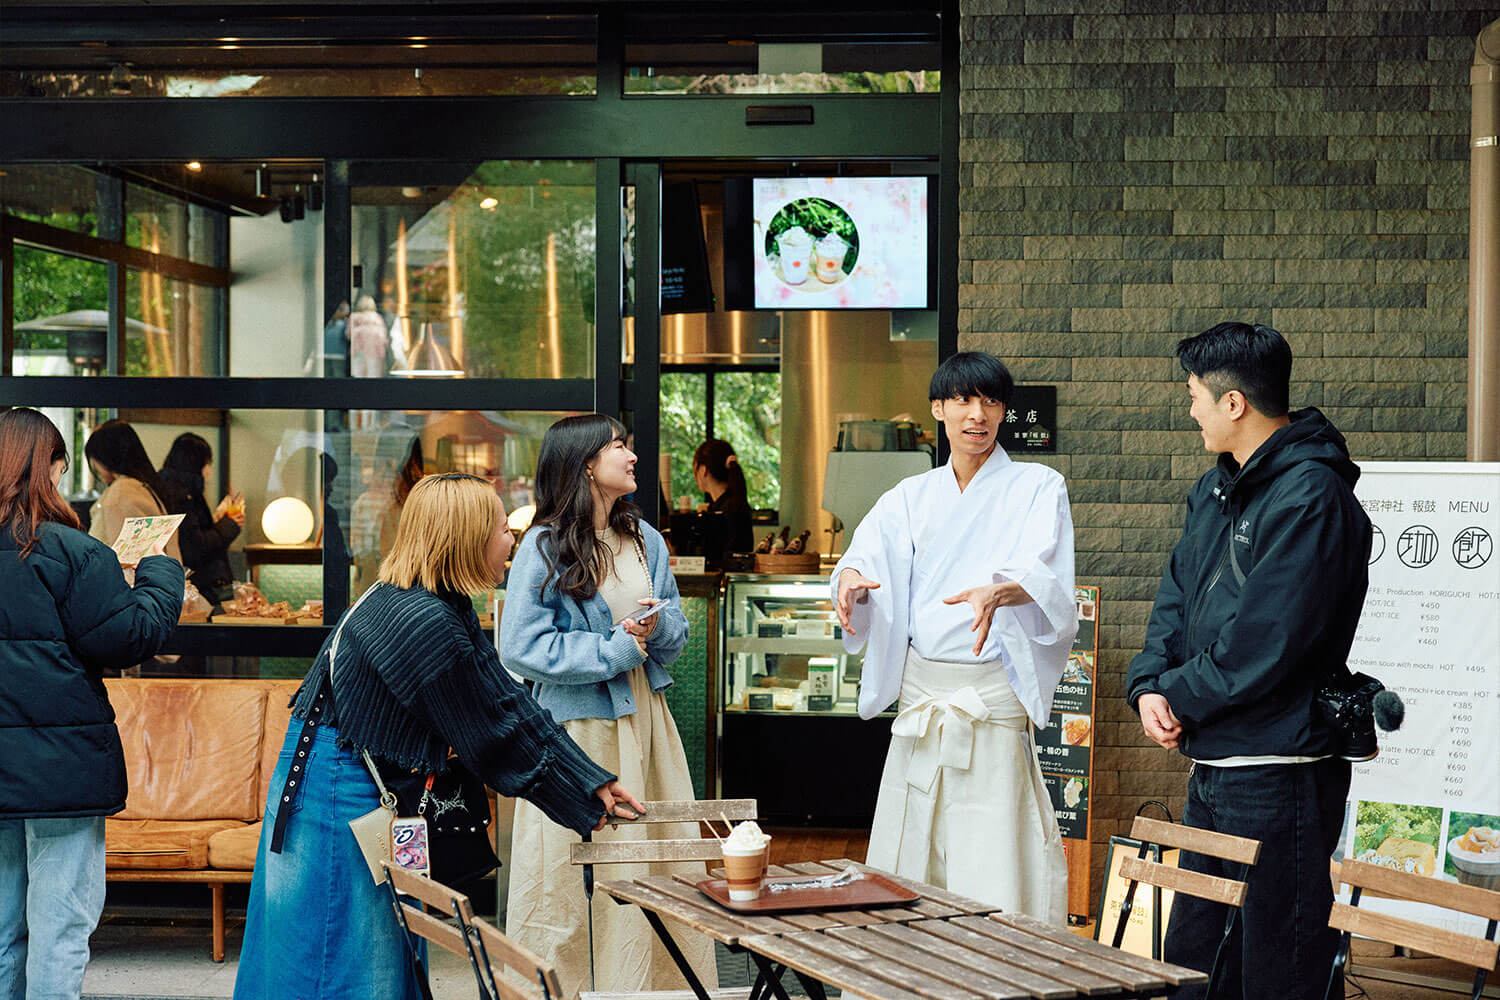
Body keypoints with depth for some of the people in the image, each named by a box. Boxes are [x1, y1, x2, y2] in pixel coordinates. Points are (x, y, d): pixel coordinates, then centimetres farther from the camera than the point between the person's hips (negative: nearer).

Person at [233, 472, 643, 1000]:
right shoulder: (422, 622, -26)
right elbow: (495, 737, -19)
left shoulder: (445, 608, 6)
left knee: (391, 956, 15)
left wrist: (594, 780, 4)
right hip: (340, 792, -10)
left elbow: (512, 703, 6)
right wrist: (583, 805, -8)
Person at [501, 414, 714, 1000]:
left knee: (665, 868, 6)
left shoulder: (644, 539, 10)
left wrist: (657, 624, -8)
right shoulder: (545, 546, -8)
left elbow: (677, 634, 16)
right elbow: (522, 649, -14)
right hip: (579, 729, -6)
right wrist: (617, 649, -13)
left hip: (645, 725, 6)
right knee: (580, 879, -2)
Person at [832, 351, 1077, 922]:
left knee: (992, 872, -7)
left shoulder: (1037, 488, 2)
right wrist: (850, 579, -25)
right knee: (908, 873, 6)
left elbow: (1044, 576, -15)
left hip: (992, 698, -4)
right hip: (919, 693, 4)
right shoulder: (912, 497, 15)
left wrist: (999, 592, -37)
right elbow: (868, 551, 0)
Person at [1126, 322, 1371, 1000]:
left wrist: (1179, 697, -8)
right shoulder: (1218, 489, 14)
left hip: (1278, 774, -10)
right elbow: (1177, 595, 17)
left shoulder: (1310, 497, -17)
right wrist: (1149, 685, -1)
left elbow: (1263, 645, -22)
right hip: (1213, 767, 10)